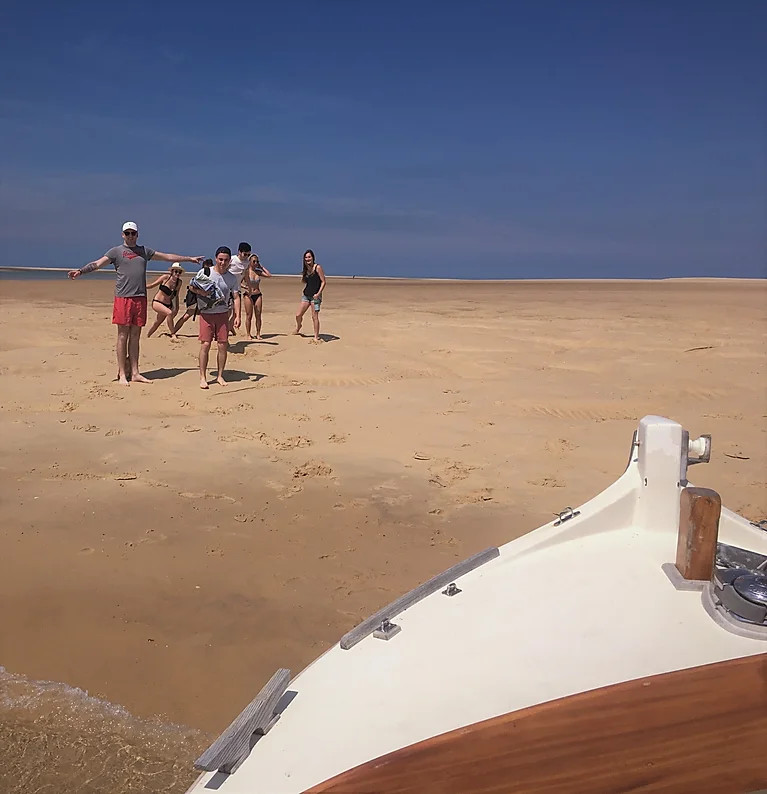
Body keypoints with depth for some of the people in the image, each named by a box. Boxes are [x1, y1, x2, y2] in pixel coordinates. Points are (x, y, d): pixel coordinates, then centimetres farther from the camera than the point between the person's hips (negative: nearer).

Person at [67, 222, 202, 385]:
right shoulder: (116, 251, 5)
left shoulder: (144, 251, 18)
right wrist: (80, 271, -21)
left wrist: (190, 258, 27)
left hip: (140, 298, 4)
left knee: (135, 336, 8)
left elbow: (168, 257, 24)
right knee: (123, 336, -3)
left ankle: (135, 373, 12)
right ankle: (122, 374, 1)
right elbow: (97, 263, -4)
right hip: (123, 297, -4)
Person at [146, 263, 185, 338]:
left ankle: (147, 336, 37)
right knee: (169, 313, -31)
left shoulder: (179, 282, 2)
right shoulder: (165, 277, -10)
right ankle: (173, 335, -24)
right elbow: (152, 285, 0)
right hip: (157, 302, -5)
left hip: (168, 305, 5)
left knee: (157, 323, 15)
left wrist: (176, 308, 12)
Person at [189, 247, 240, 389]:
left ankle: (220, 376, 14)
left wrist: (237, 316, -8)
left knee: (223, 345, 0)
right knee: (205, 344, -7)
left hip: (223, 314, 2)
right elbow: (191, 286, 8)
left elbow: (236, 297, 3)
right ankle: (202, 377, 0)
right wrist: (201, 292, -13)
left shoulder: (232, 279, 4)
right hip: (206, 314, -2)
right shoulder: (204, 272, -1)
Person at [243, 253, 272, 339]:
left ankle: (258, 334, 9)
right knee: (249, 316, -2)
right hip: (248, 295, -4)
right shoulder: (246, 272, -3)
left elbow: (269, 275, 1)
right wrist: (245, 287, -22)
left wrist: (262, 267, 3)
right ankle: (249, 334, 5)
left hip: (258, 295, 4)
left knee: (258, 315, 2)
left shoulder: (258, 272, 10)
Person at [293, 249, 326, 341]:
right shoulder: (306, 269, 10)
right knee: (298, 315, 9)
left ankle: (316, 337, 3)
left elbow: (323, 282, -11)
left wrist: (318, 294, -19)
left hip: (315, 296, -6)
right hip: (306, 295, 6)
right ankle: (297, 328, 39)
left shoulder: (317, 267, -9)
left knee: (314, 317, -6)